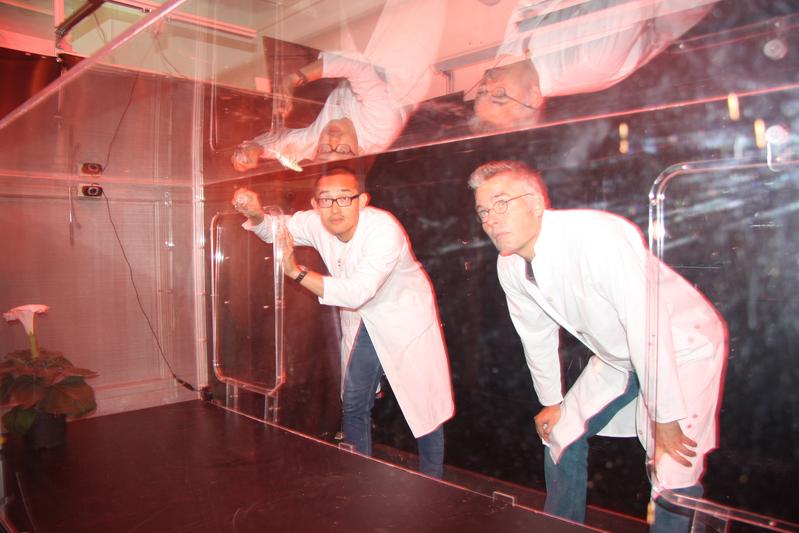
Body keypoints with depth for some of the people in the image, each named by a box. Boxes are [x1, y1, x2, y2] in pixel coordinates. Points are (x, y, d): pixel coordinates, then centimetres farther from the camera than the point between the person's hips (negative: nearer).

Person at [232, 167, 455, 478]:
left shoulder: (384, 230, -32)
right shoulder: (315, 224, -13)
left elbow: (356, 292, -40)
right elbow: (272, 230, 6)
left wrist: (297, 272, -38)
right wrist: (255, 214, -18)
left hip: (406, 319, -5)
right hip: (362, 323, 6)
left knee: (425, 407, -1)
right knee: (353, 408, 12)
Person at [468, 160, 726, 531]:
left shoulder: (598, 236, -33)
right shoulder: (509, 267, -10)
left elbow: (648, 327, -31)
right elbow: (536, 335, 5)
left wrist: (665, 420, -24)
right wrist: (551, 401, 13)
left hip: (682, 346, -6)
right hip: (616, 357, 7)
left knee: (674, 474, -15)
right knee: (561, 435, 9)